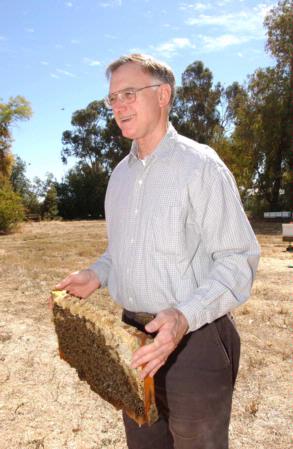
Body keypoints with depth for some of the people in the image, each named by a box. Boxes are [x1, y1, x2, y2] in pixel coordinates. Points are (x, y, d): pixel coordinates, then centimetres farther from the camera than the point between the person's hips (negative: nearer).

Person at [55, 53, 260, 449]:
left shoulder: (201, 165, -13)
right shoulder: (120, 174, 10)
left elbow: (238, 260, -15)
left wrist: (186, 316, -28)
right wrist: (96, 275, 2)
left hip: (194, 338, -6)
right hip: (133, 335, 7)